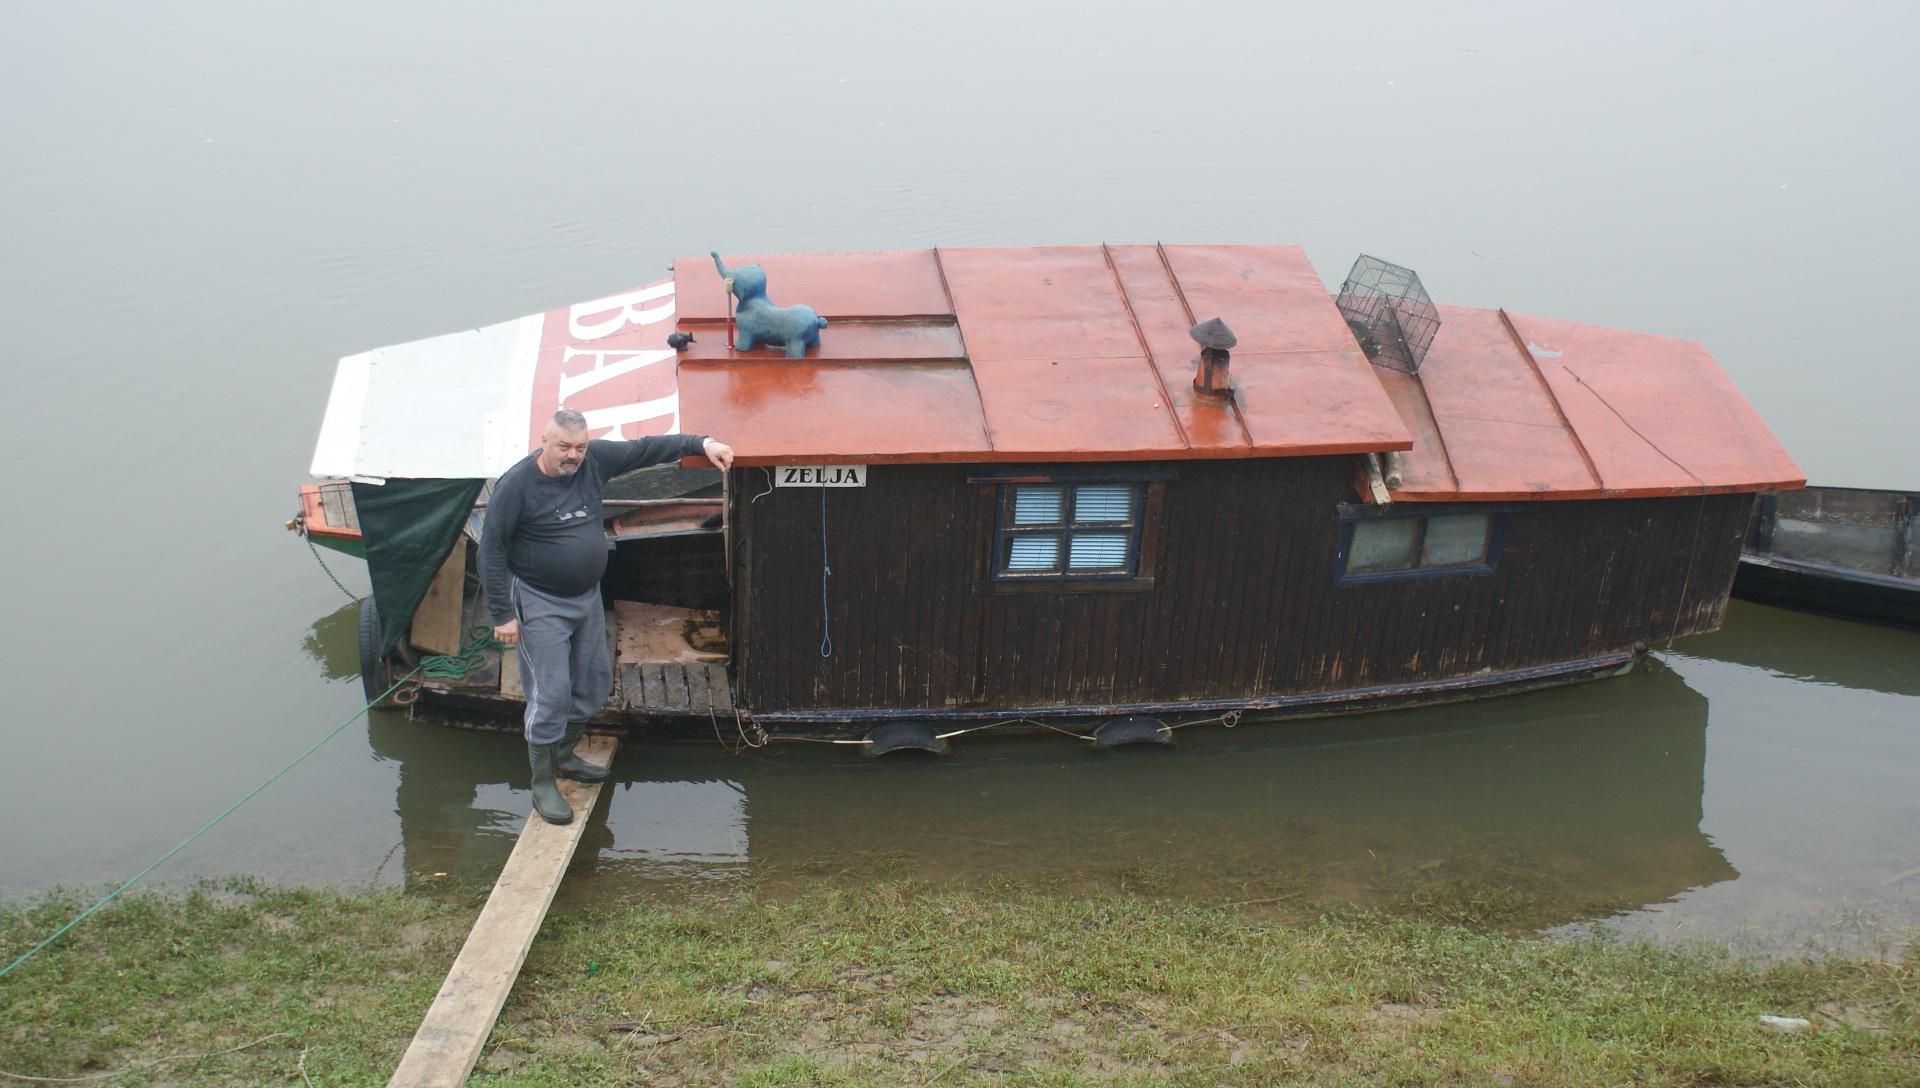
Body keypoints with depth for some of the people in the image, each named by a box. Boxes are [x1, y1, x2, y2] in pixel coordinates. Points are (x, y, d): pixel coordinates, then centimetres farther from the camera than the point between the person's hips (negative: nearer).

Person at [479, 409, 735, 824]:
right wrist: (502, 614, -16)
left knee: (594, 685, 16)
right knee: (550, 693, -8)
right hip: (540, 604, -7)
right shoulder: (516, 485, -19)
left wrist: (701, 443, -9)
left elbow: (646, 449, 2)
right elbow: (492, 551, -15)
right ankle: (543, 785, 6)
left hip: (588, 597, 7)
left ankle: (563, 756, 37)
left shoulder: (595, 459, -5)